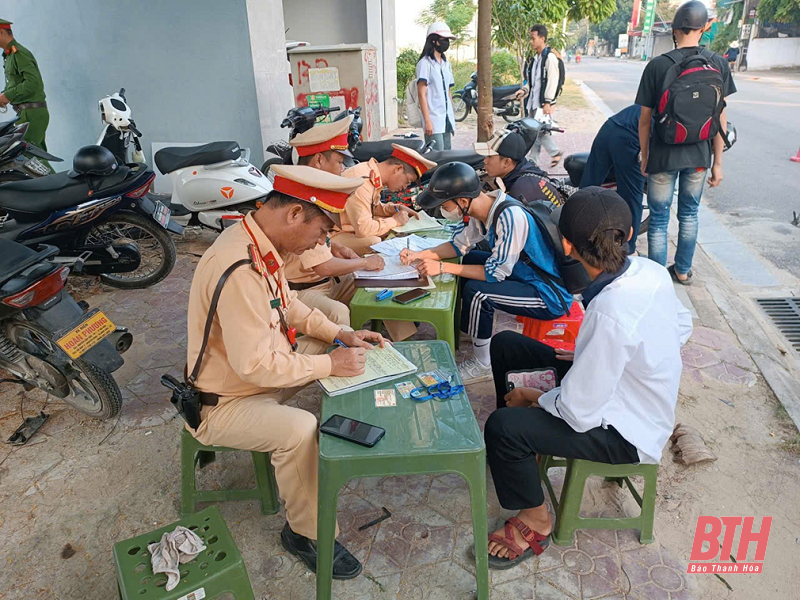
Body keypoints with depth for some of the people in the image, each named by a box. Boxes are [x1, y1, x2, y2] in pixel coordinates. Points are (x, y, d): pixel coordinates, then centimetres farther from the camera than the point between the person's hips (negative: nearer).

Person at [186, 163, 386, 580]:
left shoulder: (260, 243, -4)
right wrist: (330, 364, -23)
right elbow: (255, 366, -33)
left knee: (341, 356, 8)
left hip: (262, 369, 9)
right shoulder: (239, 269, -34)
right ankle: (306, 534, -5)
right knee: (300, 430, -31)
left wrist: (339, 335, 0)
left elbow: (288, 306, 11)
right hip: (222, 403, -9)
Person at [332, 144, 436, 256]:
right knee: (376, 243, -31)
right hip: (334, 234, -10)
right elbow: (363, 229, -33)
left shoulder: (375, 177, 2)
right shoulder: (362, 180, -28)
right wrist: (394, 221, -18)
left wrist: (397, 208, 3)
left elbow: (374, 206, 21)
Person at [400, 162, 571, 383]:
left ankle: (482, 365, -4)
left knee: (475, 291, -24)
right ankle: (469, 328, 25)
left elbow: (496, 272, -26)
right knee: (469, 259, 13)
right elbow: (460, 244, 11)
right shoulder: (482, 207, -3)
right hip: (525, 274, 9)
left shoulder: (510, 217, -30)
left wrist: (443, 267, -23)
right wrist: (420, 255, -2)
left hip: (549, 296, -9)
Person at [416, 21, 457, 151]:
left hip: (447, 119, 7)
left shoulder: (446, 64, 18)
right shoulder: (425, 63, -5)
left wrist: (452, 116, 17)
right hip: (433, 120, -7)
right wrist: (427, 121, -17)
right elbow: (422, 94, -11)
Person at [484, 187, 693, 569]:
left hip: (627, 432, -8)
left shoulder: (609, 316, -38)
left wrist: (533, 397, -8)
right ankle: (524, 444, 30)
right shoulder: (650, 270, -14)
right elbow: (683, 327, 7)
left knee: (502, 426, -23)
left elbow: (578, 414, -29)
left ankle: (534, 522, 7)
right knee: (505, 345, 7)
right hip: (625, 389, 8)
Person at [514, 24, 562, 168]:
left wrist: (548, 102, -21)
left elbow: (552, 81, -16)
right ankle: (533, 162, 15)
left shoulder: (550, 57, -11)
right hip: (533, 102, 8)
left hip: (543, 103, -8)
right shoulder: (534, 58, 16)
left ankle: (555, 152, 11)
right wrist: (524, 90, 6)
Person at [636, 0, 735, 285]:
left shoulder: (657, 65, -10)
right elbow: (720, 117, -2)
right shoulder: (718, 63, -3)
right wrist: (717, 162, 6)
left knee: (659, 218, 8)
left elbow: (645, 119, -7)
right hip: (699, 155, 3)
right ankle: (683, 270, 32)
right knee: (689, 213, 19)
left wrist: (644, 157, 6)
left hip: (664, 155, -3)